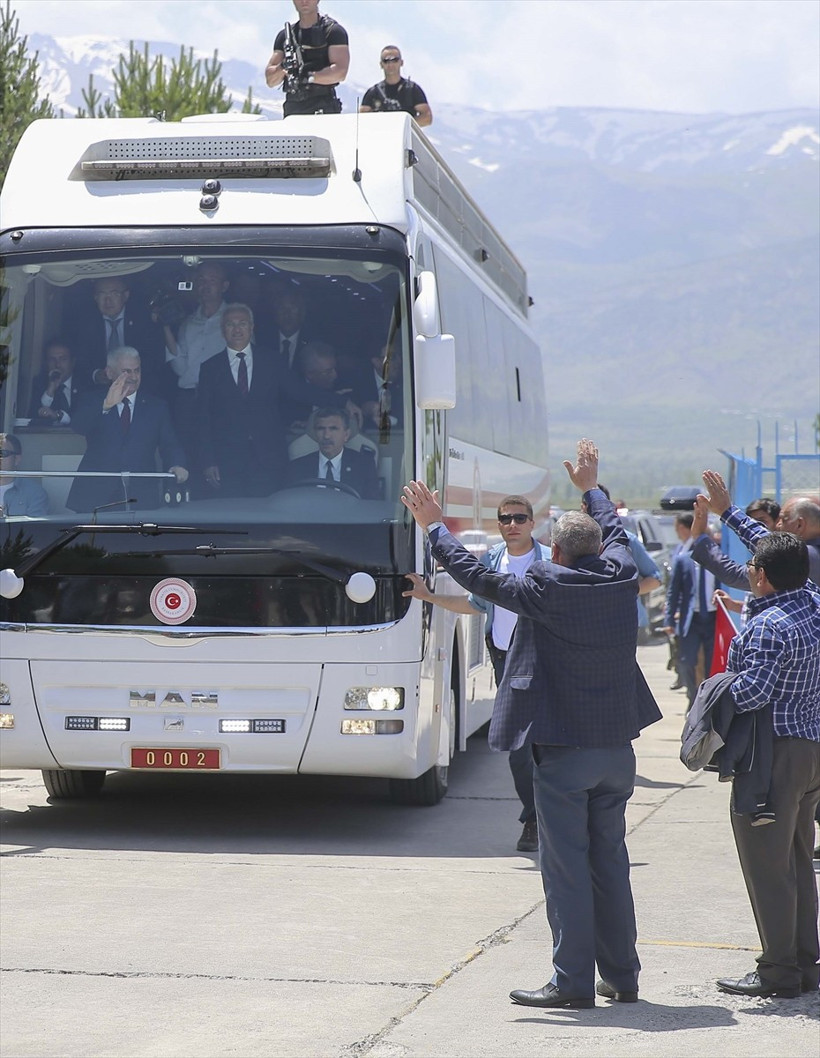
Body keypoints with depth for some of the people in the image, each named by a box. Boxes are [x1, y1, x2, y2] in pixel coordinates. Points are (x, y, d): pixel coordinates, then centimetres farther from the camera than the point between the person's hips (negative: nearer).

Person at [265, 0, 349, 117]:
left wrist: (310, 77, -23)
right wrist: (283, 67, -10)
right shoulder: (285, 35, 18)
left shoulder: (333, 30, 4)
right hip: (292, 109, 5)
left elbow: (340, 72, -9)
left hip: (323, 109, -5)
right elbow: (270, 81, 12)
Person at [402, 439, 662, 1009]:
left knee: (566, 866, -2)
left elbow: (478, 577, -4)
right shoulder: (621, 578, 2)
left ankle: (574, 981, 0)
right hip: (617, 748, 6)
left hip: (563, 748, -6)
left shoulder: (546, 588, -13)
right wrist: (590, 487, 41)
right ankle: (622, 976, 18)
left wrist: (435, 526, 9)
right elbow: (616, 532, 24)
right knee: (610, 860, 14)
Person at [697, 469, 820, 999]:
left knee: (768, 864, -2)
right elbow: (774, 547, 20)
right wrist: (728, 511, 27)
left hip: (775, 752, -9)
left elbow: (750, 694, -27)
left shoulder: (769, 627, -20)